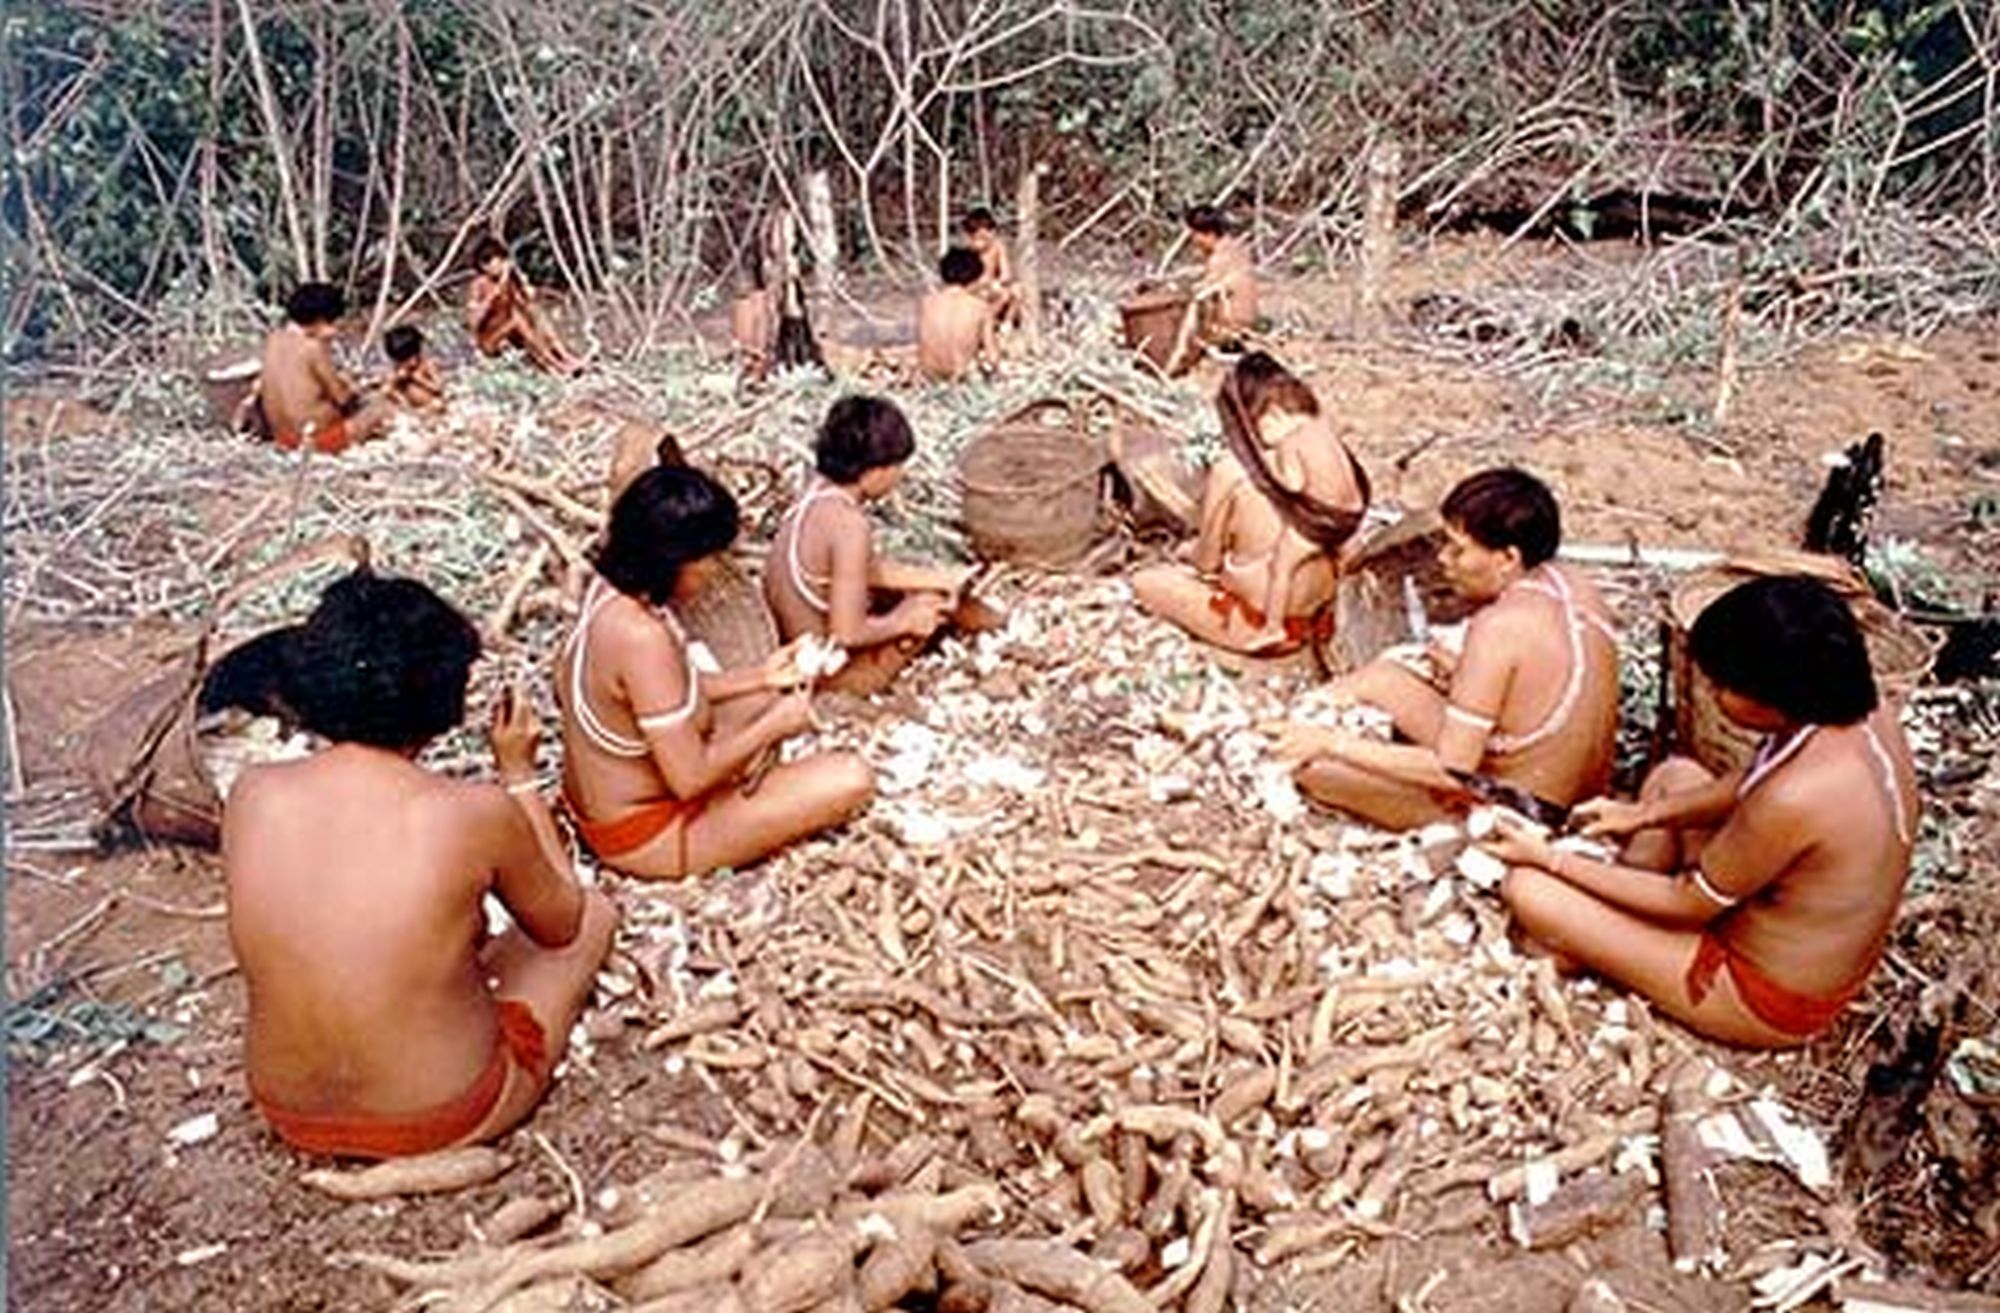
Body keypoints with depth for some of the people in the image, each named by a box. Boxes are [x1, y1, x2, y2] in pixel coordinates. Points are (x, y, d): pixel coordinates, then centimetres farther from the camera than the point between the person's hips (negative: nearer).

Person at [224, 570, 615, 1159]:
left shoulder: (251, 796, -15)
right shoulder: (476, 814, -26)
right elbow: (561, 923, -5)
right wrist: (519, 774, 1)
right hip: (443, 1119, -5)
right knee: (595, 912, 17)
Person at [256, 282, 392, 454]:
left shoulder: (274, 338, 2)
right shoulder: (313, 347, -20)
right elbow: (341, 396, -13)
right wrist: (352, 390, 10)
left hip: (280, 435, 8)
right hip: (316, 436, -8)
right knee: (380, 406, 7)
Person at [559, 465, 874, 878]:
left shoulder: (612, 589, -6)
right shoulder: (641, 638, -34)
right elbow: (690, 778, -29)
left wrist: (759, 677, 5)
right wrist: (774, 724, -16)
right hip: (648, 834, -9)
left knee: (773, 701, 21)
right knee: (851, 779, -13)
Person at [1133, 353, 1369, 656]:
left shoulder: (1231, 473, -24)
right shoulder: (1326, 447, -11)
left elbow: (1206, 561, -10)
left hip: (1265, 626, -5)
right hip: (1318, 611, 6)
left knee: (1145, 582, 9)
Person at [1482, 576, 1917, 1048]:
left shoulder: (1795, 799, -38)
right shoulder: (1865, 710, -13)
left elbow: (1687, 904, -21)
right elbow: (1749, 784, 7)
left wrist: (1550, 858, -14)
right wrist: (1643, 814, 5)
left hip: (1771, 1002, -8)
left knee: (1528, 888, -11)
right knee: (1674, 775, 20)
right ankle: (1623, 907, 22)